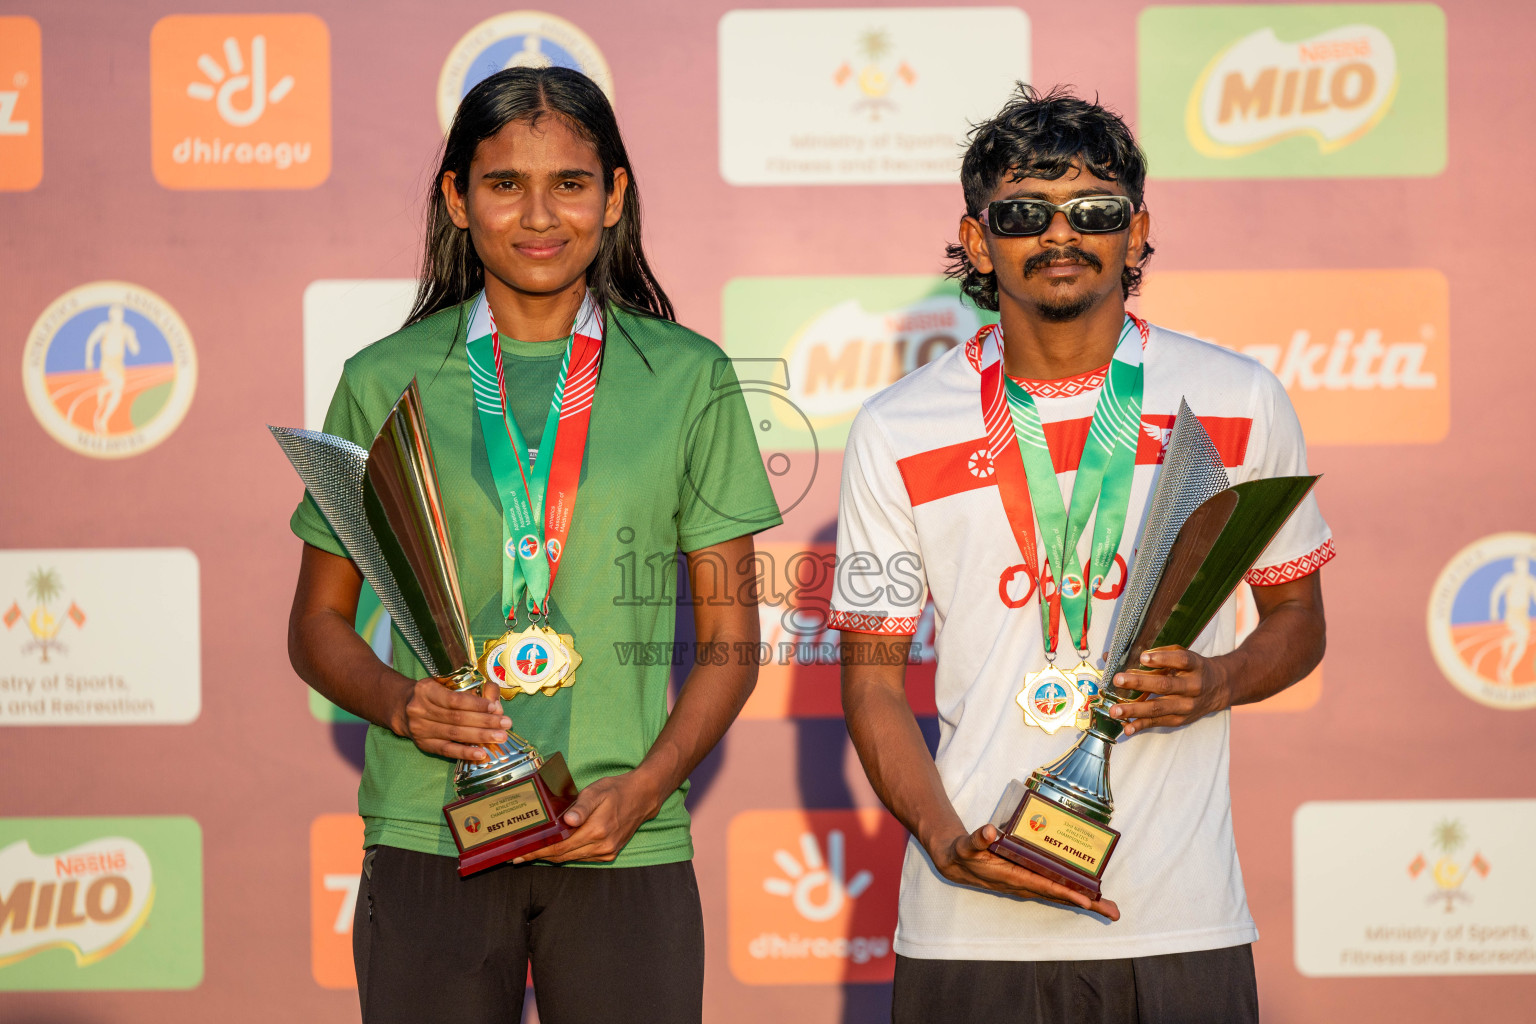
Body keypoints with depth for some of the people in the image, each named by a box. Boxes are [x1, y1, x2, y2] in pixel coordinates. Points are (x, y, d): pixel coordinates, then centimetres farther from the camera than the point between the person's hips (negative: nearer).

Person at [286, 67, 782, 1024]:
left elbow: (730, 636, 7)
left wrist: (646, 784, -8)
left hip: (625, 844, 0)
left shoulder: (689, 380, 6)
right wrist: (398, 700, -9)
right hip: (428, 835, 0)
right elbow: (319, 623, 12)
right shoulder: (385, 382, 6)